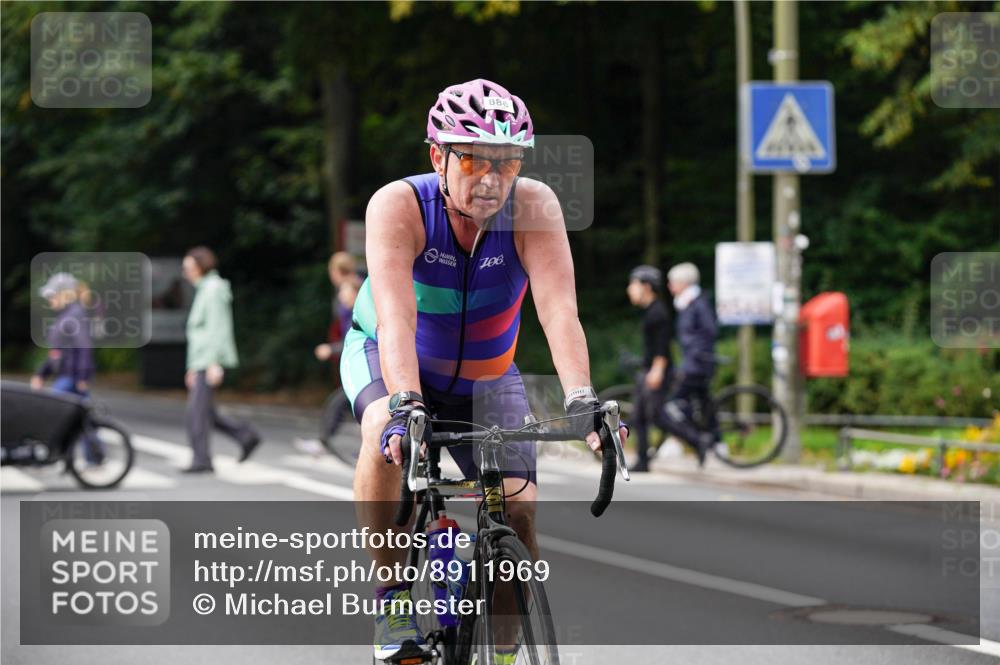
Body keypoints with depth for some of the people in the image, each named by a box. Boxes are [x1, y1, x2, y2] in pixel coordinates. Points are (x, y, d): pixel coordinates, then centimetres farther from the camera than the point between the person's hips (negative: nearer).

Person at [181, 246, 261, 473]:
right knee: (204, 412, 8)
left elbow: (218, 328, -18)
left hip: (211, 359, -10)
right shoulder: (204, 290, 19)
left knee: (196, 410, -10)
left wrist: (214, 363, -24)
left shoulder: (213, 289, -11)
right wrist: (193, 367, 22)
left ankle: (202, 460, -7)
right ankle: (246, 435, 10)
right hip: (201, 361, 10)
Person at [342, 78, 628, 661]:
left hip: (485, 377, 2)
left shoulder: (534, 206, -26)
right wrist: (404, 405, -57)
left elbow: (559, 310, -37)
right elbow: (396, 316, -42)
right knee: (387, 434, -34)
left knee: (519, 511, -12)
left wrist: (581, 401, -52)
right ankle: (394, 595, -16)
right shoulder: (398, 206, -29)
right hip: (386, 359, -2)